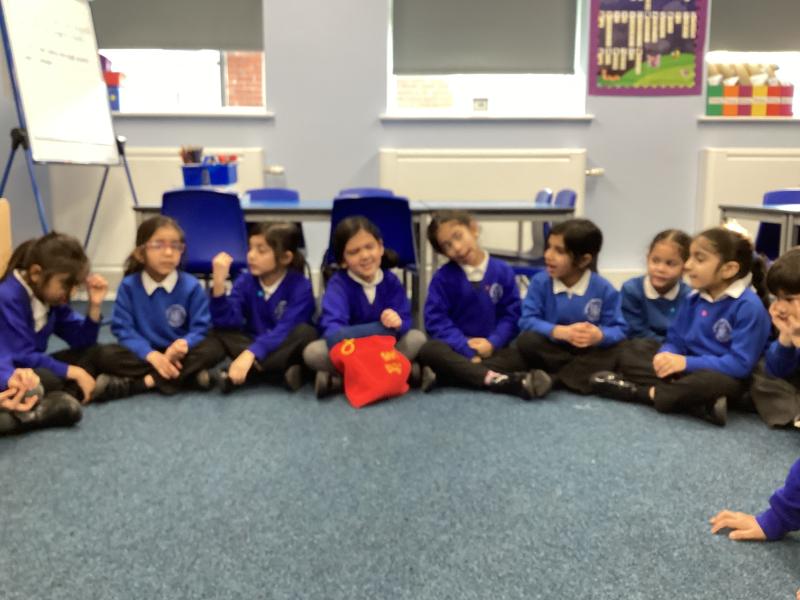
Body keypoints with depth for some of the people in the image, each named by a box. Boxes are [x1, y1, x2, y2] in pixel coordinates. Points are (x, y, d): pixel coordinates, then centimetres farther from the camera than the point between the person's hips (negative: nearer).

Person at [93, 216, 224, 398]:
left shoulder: (191, 286, -6)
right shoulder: (129, 286, -4)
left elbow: (200, 329, -9)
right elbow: (123, 329, -10)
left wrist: (183, 344, -33)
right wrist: (151, 355, -28)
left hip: (177, 355, 0)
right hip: (144, 355, 0)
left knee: (213, 350, -28)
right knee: (107, 355, -26)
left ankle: (146, 382, -26)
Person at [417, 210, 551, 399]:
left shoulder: (503, 271, 4)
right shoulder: (443, 277, -1)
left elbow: (512, 315, 3)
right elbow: (435, 320, -8)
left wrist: (492, 343, -14)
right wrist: (467, 349, -19)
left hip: (491, 349, 2)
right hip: (457, 349, -1)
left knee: (520, 357, -28)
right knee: (430, 350, -32)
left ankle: (442, 374, -32)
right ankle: (496, 379, -44)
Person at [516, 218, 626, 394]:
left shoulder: (604, 289, -10)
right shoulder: (540, 282, -9)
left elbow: (618, 330, -11)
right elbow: (527, 320, -17)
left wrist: (600, 335, -36)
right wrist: (562, 332, -32)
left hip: (587, 352, 0)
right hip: (552, 350, 0)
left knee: (616, 353, -27)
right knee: (527, 340, -28)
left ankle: (549, 380, -31)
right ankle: (583, 372, -24)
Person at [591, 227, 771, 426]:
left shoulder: (749, 306, -16)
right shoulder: (693, 299, 6)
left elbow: (741, 364, -22)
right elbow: (675, 340, 9)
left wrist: (687, 363, -23)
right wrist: (666, 356, -16)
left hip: (721, 376, -6)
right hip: (688, 370, 7)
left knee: (712, 383, -42)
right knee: (629, 362, -9)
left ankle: (650, 393, -20)